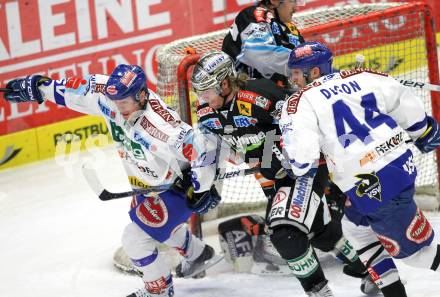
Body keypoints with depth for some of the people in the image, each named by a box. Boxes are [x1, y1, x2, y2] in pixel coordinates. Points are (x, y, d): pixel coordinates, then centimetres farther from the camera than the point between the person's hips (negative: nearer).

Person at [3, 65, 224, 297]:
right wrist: (38, 87, -2)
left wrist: (201, 189, -28)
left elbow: (202, 147, -37)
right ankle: (199, 255, 55)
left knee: (135, 237, -6)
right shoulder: (111, 97, -18)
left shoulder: (160, 126, -40)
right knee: (158, 224, 31)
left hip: (178, 185, -9)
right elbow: (79, 89, -5)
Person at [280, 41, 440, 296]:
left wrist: (300, 167, 7)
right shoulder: (361, 77, 10)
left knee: (416, 246, 1)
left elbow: (301, 152, -16)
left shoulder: (301, 103, -6)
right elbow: (404, 101, 13)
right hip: (402, 166, 8)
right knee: (357, 224, 27)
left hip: (370, 188, -8)